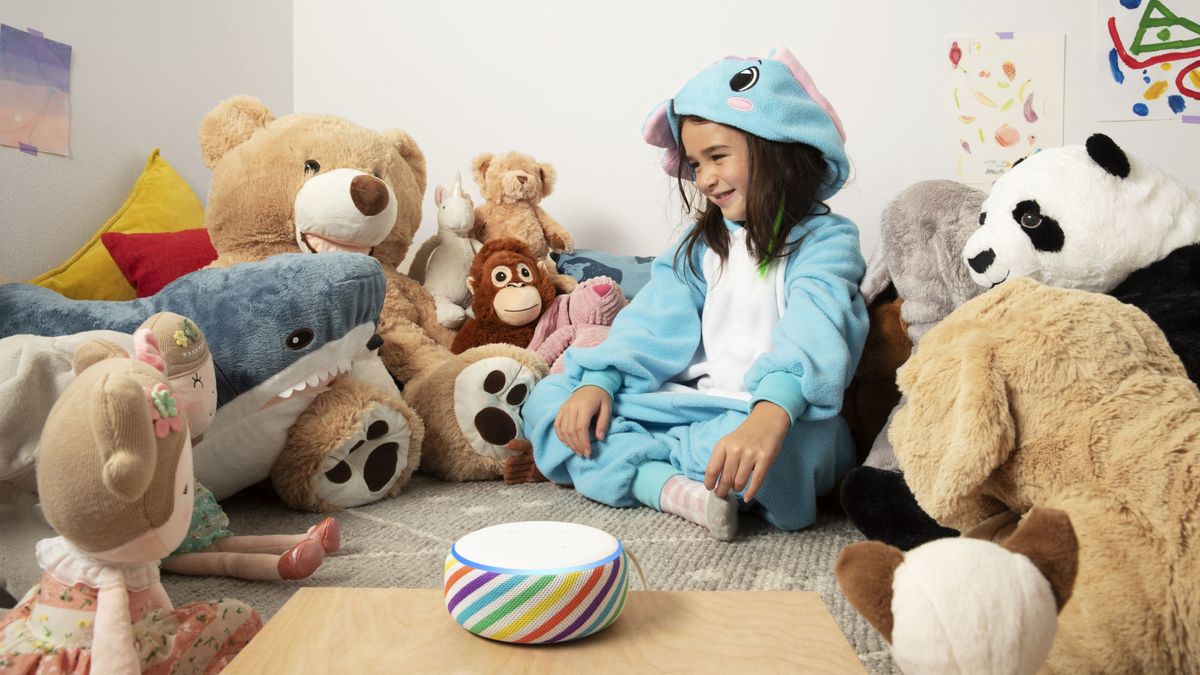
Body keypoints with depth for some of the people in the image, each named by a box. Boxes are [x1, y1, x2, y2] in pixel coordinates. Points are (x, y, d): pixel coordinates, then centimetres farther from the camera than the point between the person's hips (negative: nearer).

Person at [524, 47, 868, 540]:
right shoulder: (705, 241, 16)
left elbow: (813, 331, -25)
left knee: (778, 449, -43)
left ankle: (624, 460, -16)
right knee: (548, 398, -5)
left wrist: (771, 414, -44)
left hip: (775, 414, -6)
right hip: (688, 402, 6)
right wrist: (600, 380, -12)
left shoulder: (824, 240, -5)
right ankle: (672, 489, -26)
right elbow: (657, 319, 5)